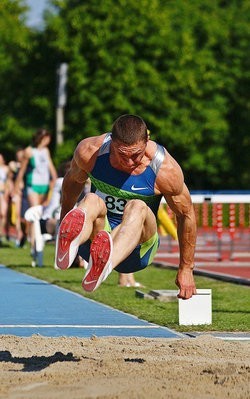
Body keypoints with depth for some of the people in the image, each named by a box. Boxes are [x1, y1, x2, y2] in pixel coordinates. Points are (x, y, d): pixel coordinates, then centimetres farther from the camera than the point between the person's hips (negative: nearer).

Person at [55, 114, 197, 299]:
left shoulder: (166, 170, -16)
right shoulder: (89, 151, -12)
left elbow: (187, 214, -3)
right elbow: (73, 181, 10)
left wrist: (186, 269, 3)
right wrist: (64, 224, 22)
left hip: (138, 249, -1)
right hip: (93, 240, 1)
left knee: (137, 207, -36)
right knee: (91, 201, -33)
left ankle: (105, 266, -69)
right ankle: (70, 242, -70)